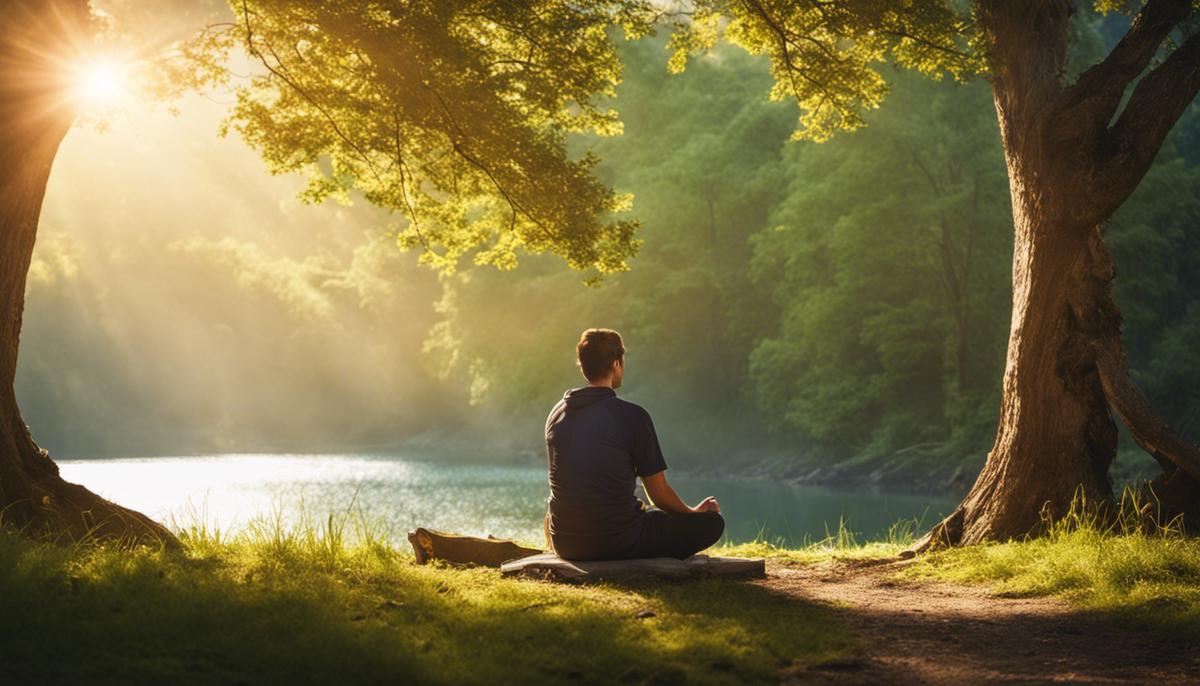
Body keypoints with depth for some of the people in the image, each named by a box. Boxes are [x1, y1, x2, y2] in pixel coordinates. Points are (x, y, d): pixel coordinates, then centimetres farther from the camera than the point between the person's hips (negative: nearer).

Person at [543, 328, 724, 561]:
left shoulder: (557, 414, 6)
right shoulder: (633, 416, -12)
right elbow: (659, 494, -6)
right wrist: (693, 513, 17)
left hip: (565, 545, 6)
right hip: (618, 542, -6)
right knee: (712, 523, 7)